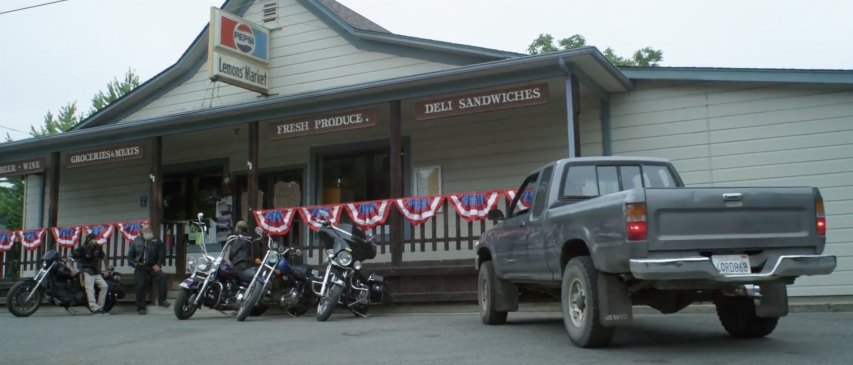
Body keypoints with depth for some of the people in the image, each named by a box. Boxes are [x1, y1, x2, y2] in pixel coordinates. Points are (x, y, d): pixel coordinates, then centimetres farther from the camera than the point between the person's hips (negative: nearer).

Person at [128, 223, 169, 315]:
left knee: (162, 277, -26)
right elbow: (130, 255, 14)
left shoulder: (156, 241, 6)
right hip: (140, 267, 1)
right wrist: (134, 264, -1)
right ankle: (141, 307, 8)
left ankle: (162, 300, -21)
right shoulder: (136, 241, 10)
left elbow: (162, 253, 5)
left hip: (153, 266, -1)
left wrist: (158, 264, -6)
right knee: (140, 286, -3)